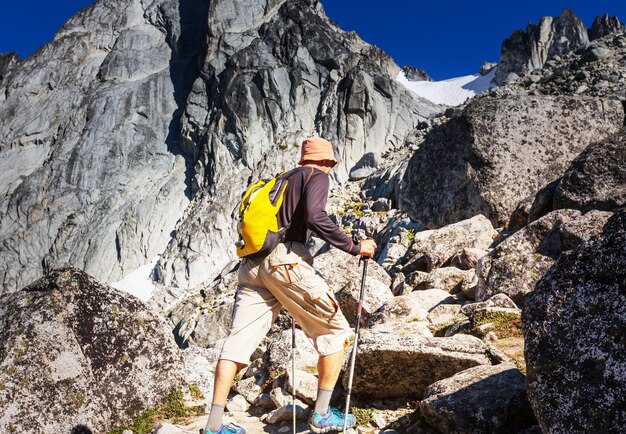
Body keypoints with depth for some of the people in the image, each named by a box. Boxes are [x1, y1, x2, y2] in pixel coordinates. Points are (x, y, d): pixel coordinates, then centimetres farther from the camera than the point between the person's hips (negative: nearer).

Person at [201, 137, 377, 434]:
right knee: (335, 332, 6)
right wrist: (355, 247, -7)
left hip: (252, 263, 7)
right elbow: (315, 217, -14)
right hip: (286, 260, -7)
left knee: (239, 339, 3)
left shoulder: (283, 179, 28)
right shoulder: (316, 176, 6)